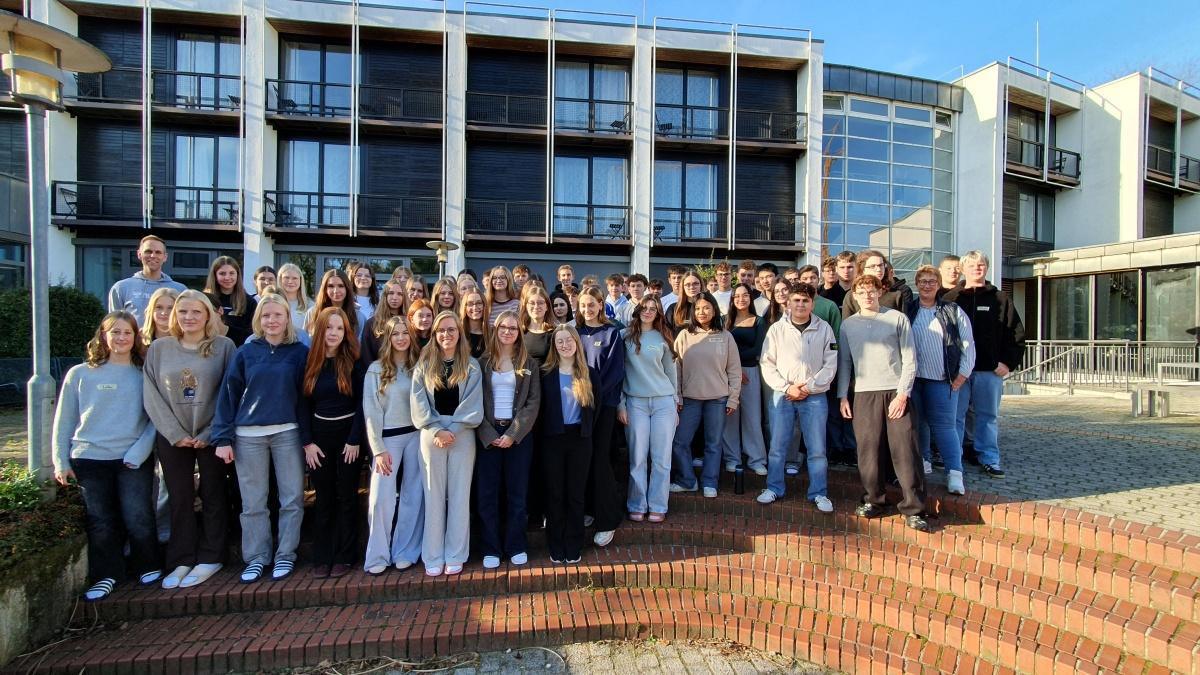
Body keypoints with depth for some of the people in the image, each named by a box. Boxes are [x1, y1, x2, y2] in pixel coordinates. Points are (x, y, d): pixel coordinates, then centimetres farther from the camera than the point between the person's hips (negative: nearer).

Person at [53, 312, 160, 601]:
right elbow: (64, 421, 9)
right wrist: (61, 461, 3)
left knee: (138, 519, -2)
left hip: (134, 460, -1)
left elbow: (154, 419, 0)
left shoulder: (144, 375, 3)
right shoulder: (80, 374, 6)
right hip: (89, 460, 1)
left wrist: (139, 452, -12)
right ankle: (106, 576, 22)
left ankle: (147, 567, 18)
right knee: (100, 522, 6)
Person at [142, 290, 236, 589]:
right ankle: (181, 560, 20)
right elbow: (152, 396, 0)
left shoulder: (224, 346, -4)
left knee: (213, 498, 6)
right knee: (179, 500, 9)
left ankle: (209, 558, 18)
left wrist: (210, 433, -12)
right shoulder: (159, 349, 3)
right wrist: (176, 434, -8)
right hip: (172, 438, 2)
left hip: (211, 436, -2)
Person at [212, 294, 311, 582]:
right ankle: (256, 557, 24)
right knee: (252, 503, 10)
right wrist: (223, 437, -3)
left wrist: (307, 436, -3)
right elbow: (229, 394, 3)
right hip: (248, 436, 1)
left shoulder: (300, 351, 1)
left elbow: (305, 395, 1)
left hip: (287, 434, -1)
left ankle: (285, 555, 21)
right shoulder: (246, 352, 4)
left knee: (292, 499, 5)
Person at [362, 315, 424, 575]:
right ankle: (378, 556, 11)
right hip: (388, 437, -2)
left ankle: (406, 553, 18)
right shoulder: (376, 369, -1)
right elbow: (371, 412, -3)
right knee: (381, 497, -5)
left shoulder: (418, 367, 7)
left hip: (416, 435, 2)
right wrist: (378, 449, -8)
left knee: (413, 496, 6)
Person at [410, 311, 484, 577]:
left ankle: (455, 555, 15)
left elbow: (472, 406, -4)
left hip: (462, 436, 0)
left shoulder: (471, 366, 3)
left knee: (459, 496, 5)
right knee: (434, 496, 6)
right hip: (431, 437, 1)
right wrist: (437, 431, -12)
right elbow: (419, 404, -2)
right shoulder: (424, 365, 5)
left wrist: (451, 430, -13)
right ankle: (433, 557, 16)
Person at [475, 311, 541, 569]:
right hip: (487, 434, 0)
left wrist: (513, 434, -12)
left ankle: (516, 546, 18)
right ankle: (491, 548, 15)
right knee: (487, 492, 3)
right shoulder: (482, 363, 5)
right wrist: (488, 435, -11)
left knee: (517, 492, 5)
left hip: (518, 434, 0)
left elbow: (533, 402, -2)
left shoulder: (529, 363, 4)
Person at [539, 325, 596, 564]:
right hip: (553, 439, -1)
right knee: (554, 494, 6)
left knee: (575, 494, 8)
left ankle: (574, 547, 20)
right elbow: (540, 406, 1)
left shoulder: (588, 374, 5)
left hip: (579, 439, 1)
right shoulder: (546, 373, 1)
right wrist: (544, 433, -3)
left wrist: (586, 431, 1)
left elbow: (593, 407, 8)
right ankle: (556, 547, 19)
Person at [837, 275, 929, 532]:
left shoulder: (897, 319, 4)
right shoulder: (848, 325, 11)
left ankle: (914, 509, 6)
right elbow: (844, 362, 13)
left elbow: (910, 360, 2)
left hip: (896, 392, -2)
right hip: (864, 394, 2)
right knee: (868, 450, 2)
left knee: (905, 450, -3)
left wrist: (903, 393, -8)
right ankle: (874, 500, 17)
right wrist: (843, 396, 6)